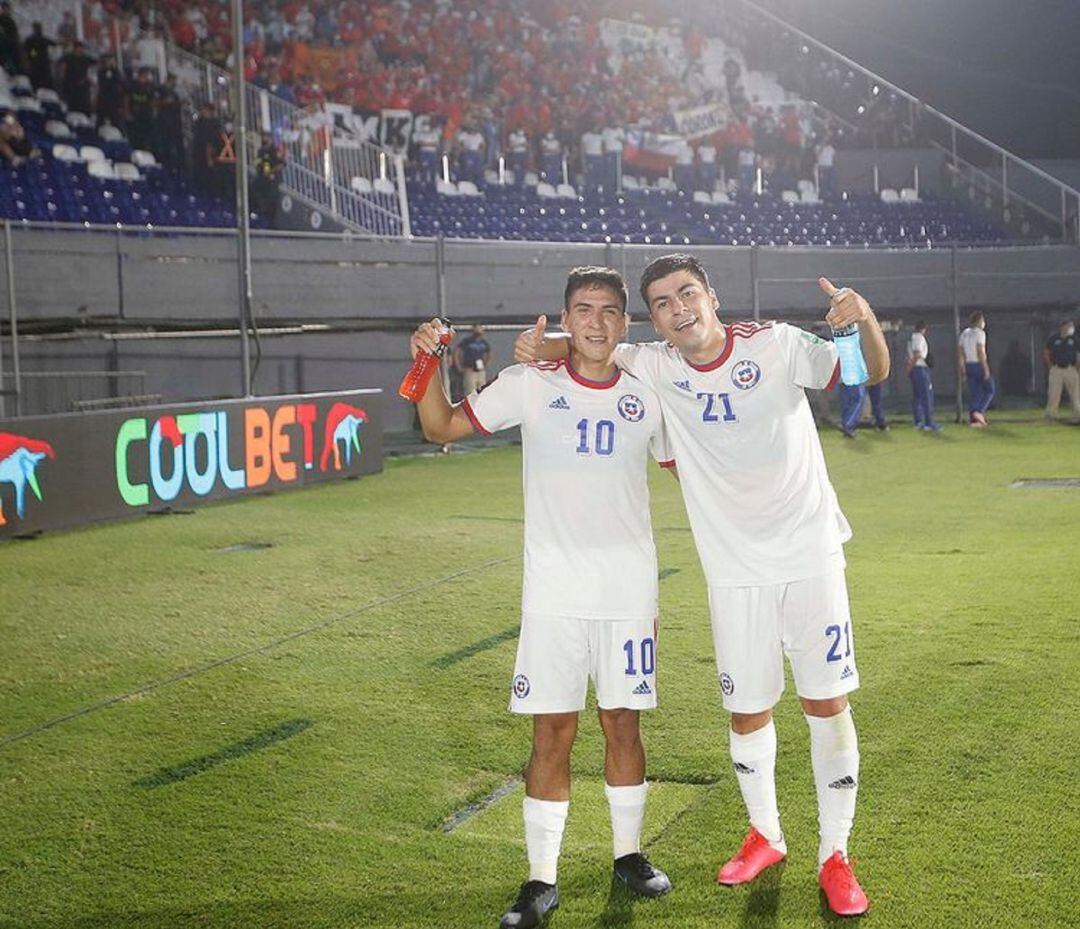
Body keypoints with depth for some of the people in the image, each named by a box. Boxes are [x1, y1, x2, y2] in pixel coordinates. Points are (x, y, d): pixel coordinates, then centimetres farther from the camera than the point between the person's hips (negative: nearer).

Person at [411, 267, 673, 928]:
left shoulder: (646, 395, 4)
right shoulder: (530, 385, -2)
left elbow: (682, 462, 20)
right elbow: (442, 428, 1)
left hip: (630, 592, 2)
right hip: (554, 594, -2)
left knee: (624, 724, 11)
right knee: (553, 733, 1)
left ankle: (629, 853, 30)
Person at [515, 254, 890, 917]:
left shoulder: (776, 345, -9)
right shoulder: (656, 367, -3)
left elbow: (874, 373, -9)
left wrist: (867, 322, -31)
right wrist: (543, 347, -15)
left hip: (810, 555, -2)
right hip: (735, 571, 2)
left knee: (827, 702, 1)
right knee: (748, 712, 9)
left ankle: (835, 855, 17)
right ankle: (765, 837, 33)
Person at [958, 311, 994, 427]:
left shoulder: (964, 333, 13)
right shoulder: (980, 332, -9)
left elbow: (960, 353, 12)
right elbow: (981, 351, -17)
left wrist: (963, 369, 17)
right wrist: (986, 369, -17)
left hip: (969, 365, 7)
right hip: (979, 365, -7)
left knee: (973, 393, 8)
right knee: (989, 390, 4)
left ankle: (973, 419, 4)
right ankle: (979, 412, -11)